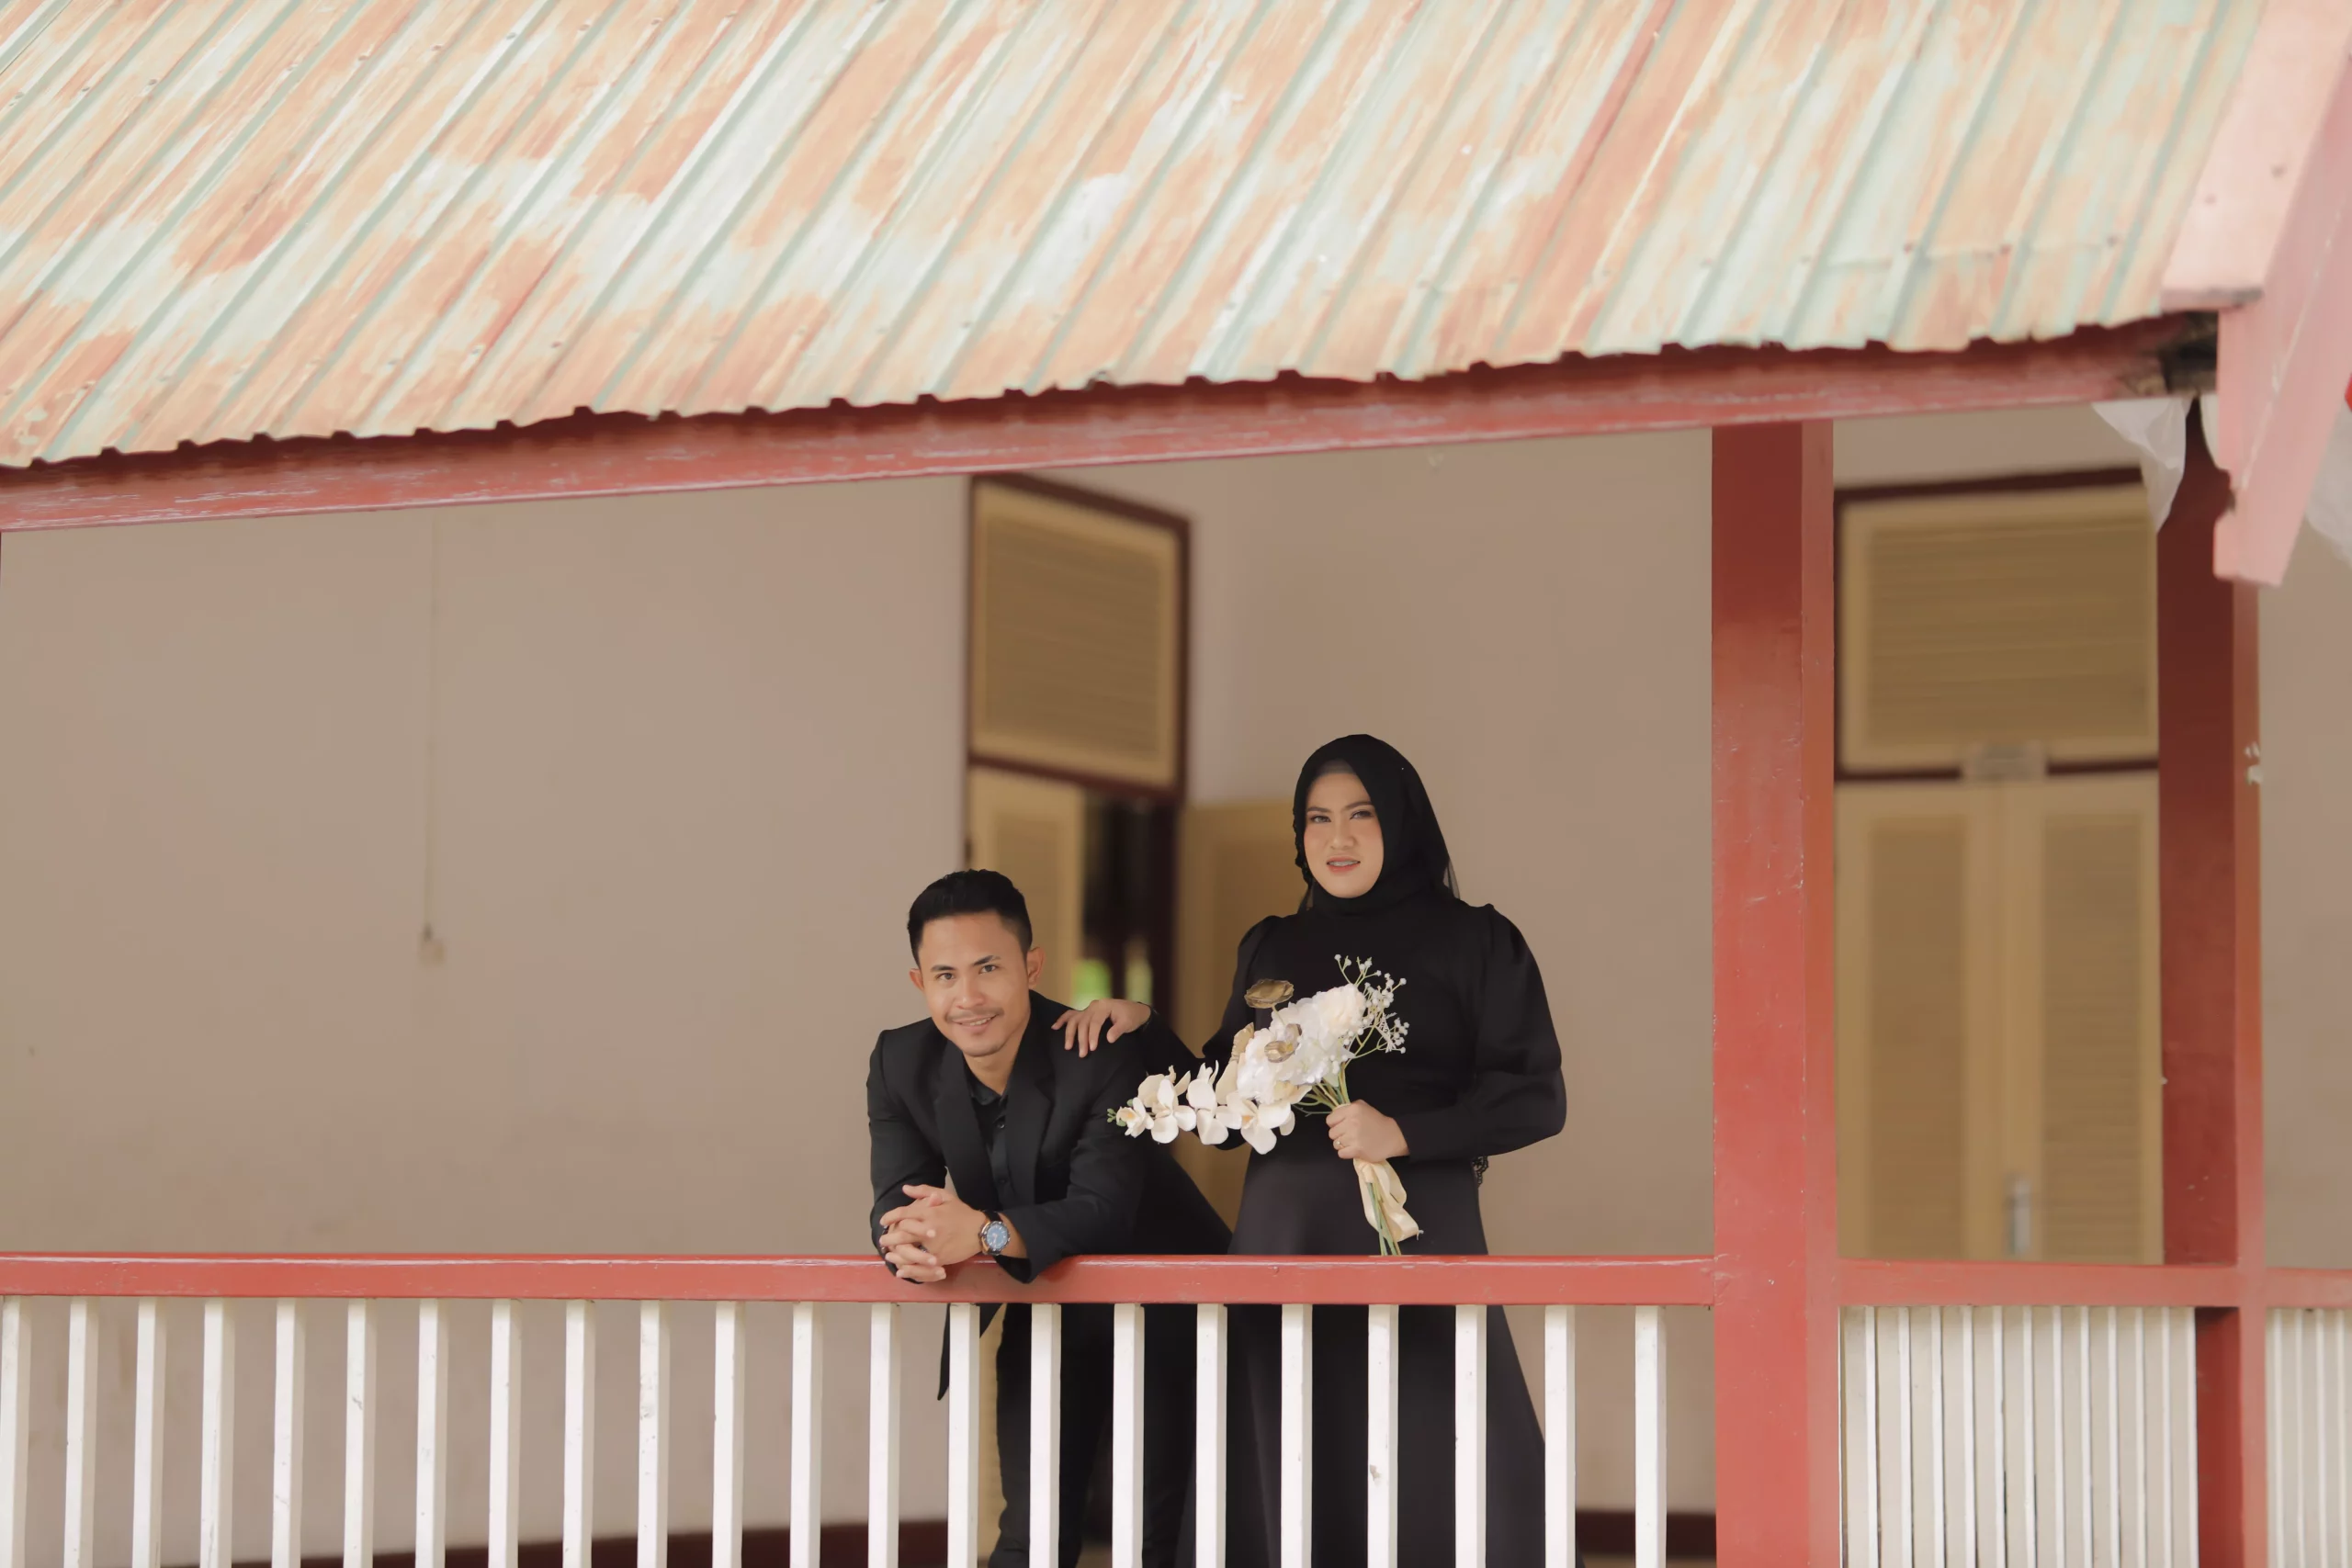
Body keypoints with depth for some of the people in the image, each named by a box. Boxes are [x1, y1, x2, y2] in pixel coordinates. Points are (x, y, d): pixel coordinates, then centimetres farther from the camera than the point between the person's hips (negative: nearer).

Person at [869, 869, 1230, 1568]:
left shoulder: (1112, 1056, -27)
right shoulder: (902, 1064, -11)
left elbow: (1104, 1212, -34)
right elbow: (897, 1200, -17)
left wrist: (987, 1233, -50)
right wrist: (908, 1242, -42)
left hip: (1162, 1310, -5)